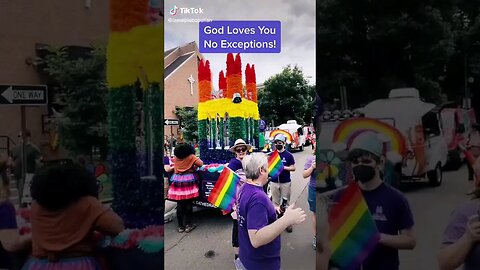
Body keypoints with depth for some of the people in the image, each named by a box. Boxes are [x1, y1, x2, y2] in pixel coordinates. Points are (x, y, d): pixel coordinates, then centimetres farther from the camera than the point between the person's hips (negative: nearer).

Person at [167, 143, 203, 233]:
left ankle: (180, 226, 14)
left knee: (180, 204, 6)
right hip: (188, 181, -3)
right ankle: (188, 225, 11)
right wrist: (194, 165, 13)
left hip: (178, 182, 3)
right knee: (189, 204, 5)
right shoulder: (191, 157, -5)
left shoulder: (175, 158, 6)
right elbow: (201, 164, -7)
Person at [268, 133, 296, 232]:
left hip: (286, 182, -3)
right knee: (275, 203, 12)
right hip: (274, 182, 3)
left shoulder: (288, 155, -5)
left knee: (286, 203, 4)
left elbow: (293, 168, -3)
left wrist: (283, 167, -17)